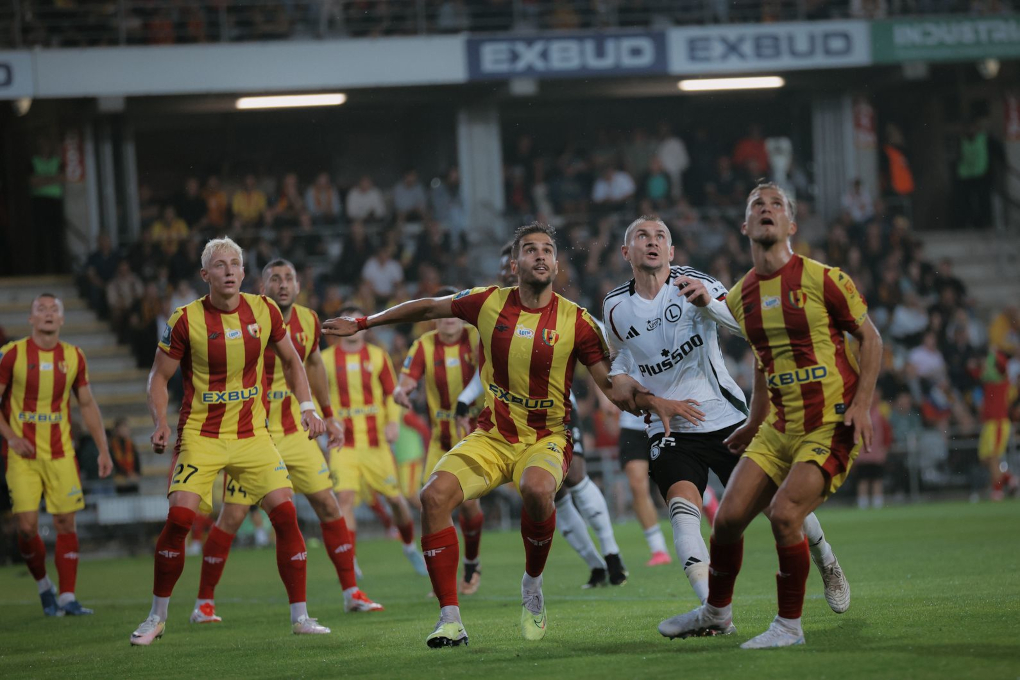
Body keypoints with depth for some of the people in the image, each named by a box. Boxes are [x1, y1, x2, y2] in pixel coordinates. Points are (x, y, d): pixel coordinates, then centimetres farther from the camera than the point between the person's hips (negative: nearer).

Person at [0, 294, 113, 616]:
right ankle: (43, 584, 15)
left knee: (66, 522, -3)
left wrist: (103, 449, 9)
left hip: (60, 453, 3)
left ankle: (67, 597, 2)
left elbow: (88, 405, 14)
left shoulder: (74, 356, 6)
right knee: (27, 525, -9)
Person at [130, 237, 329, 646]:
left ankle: (300, 616, 0)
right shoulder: (186, 320, -9)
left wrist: (307, 407, 3)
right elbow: (159, 376, 0)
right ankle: (157, 617, 3)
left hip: (251, 434, 2)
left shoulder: (263, 310, -1)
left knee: (285, 515, -10)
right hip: (200, 435, -2)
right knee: (179, 518, -15)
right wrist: (160, 424, -15)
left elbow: (290, 360, 14)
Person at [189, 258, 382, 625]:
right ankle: (204, 601, 5)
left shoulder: (307, 321, 2)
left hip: (295, 431, 5)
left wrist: (328, 415, 22)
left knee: (328, 505, 1)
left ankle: (352, 593, 10)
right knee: (232, 516, -7)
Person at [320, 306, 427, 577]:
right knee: (345, 498, -16)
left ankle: (409, 546, 31)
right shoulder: (326, 359, 3)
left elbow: (392, 393, 8)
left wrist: (393, 422, -7)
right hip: (344, 443, -1)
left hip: (376, 440, 1)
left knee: (395, 498, 6)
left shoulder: (377, 356, 5)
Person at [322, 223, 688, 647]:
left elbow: (611, 386, -5)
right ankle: (450, 620, -16)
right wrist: (363, 323, 20)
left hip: (546, 439, -2)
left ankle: (532, 587, -8)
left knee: (537, 489, -37)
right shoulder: (488, 303, -1)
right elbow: (429, 308, 15)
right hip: (491, 437, 3)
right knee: (435, 495, -22)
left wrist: (653, 402, -23)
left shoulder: (575, 321, -6)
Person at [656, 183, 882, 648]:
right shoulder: (740, 297, 8)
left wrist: (861, 405, -12)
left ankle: (790, 625, -4)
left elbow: (870, 338, -2)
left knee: (784, 513, -22)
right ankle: (716, 614, 25)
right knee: (728, 517, 0)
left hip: (832, 424, -6)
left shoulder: (822, 279, -8)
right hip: (780, 426, 6)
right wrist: (755, 424, 23)